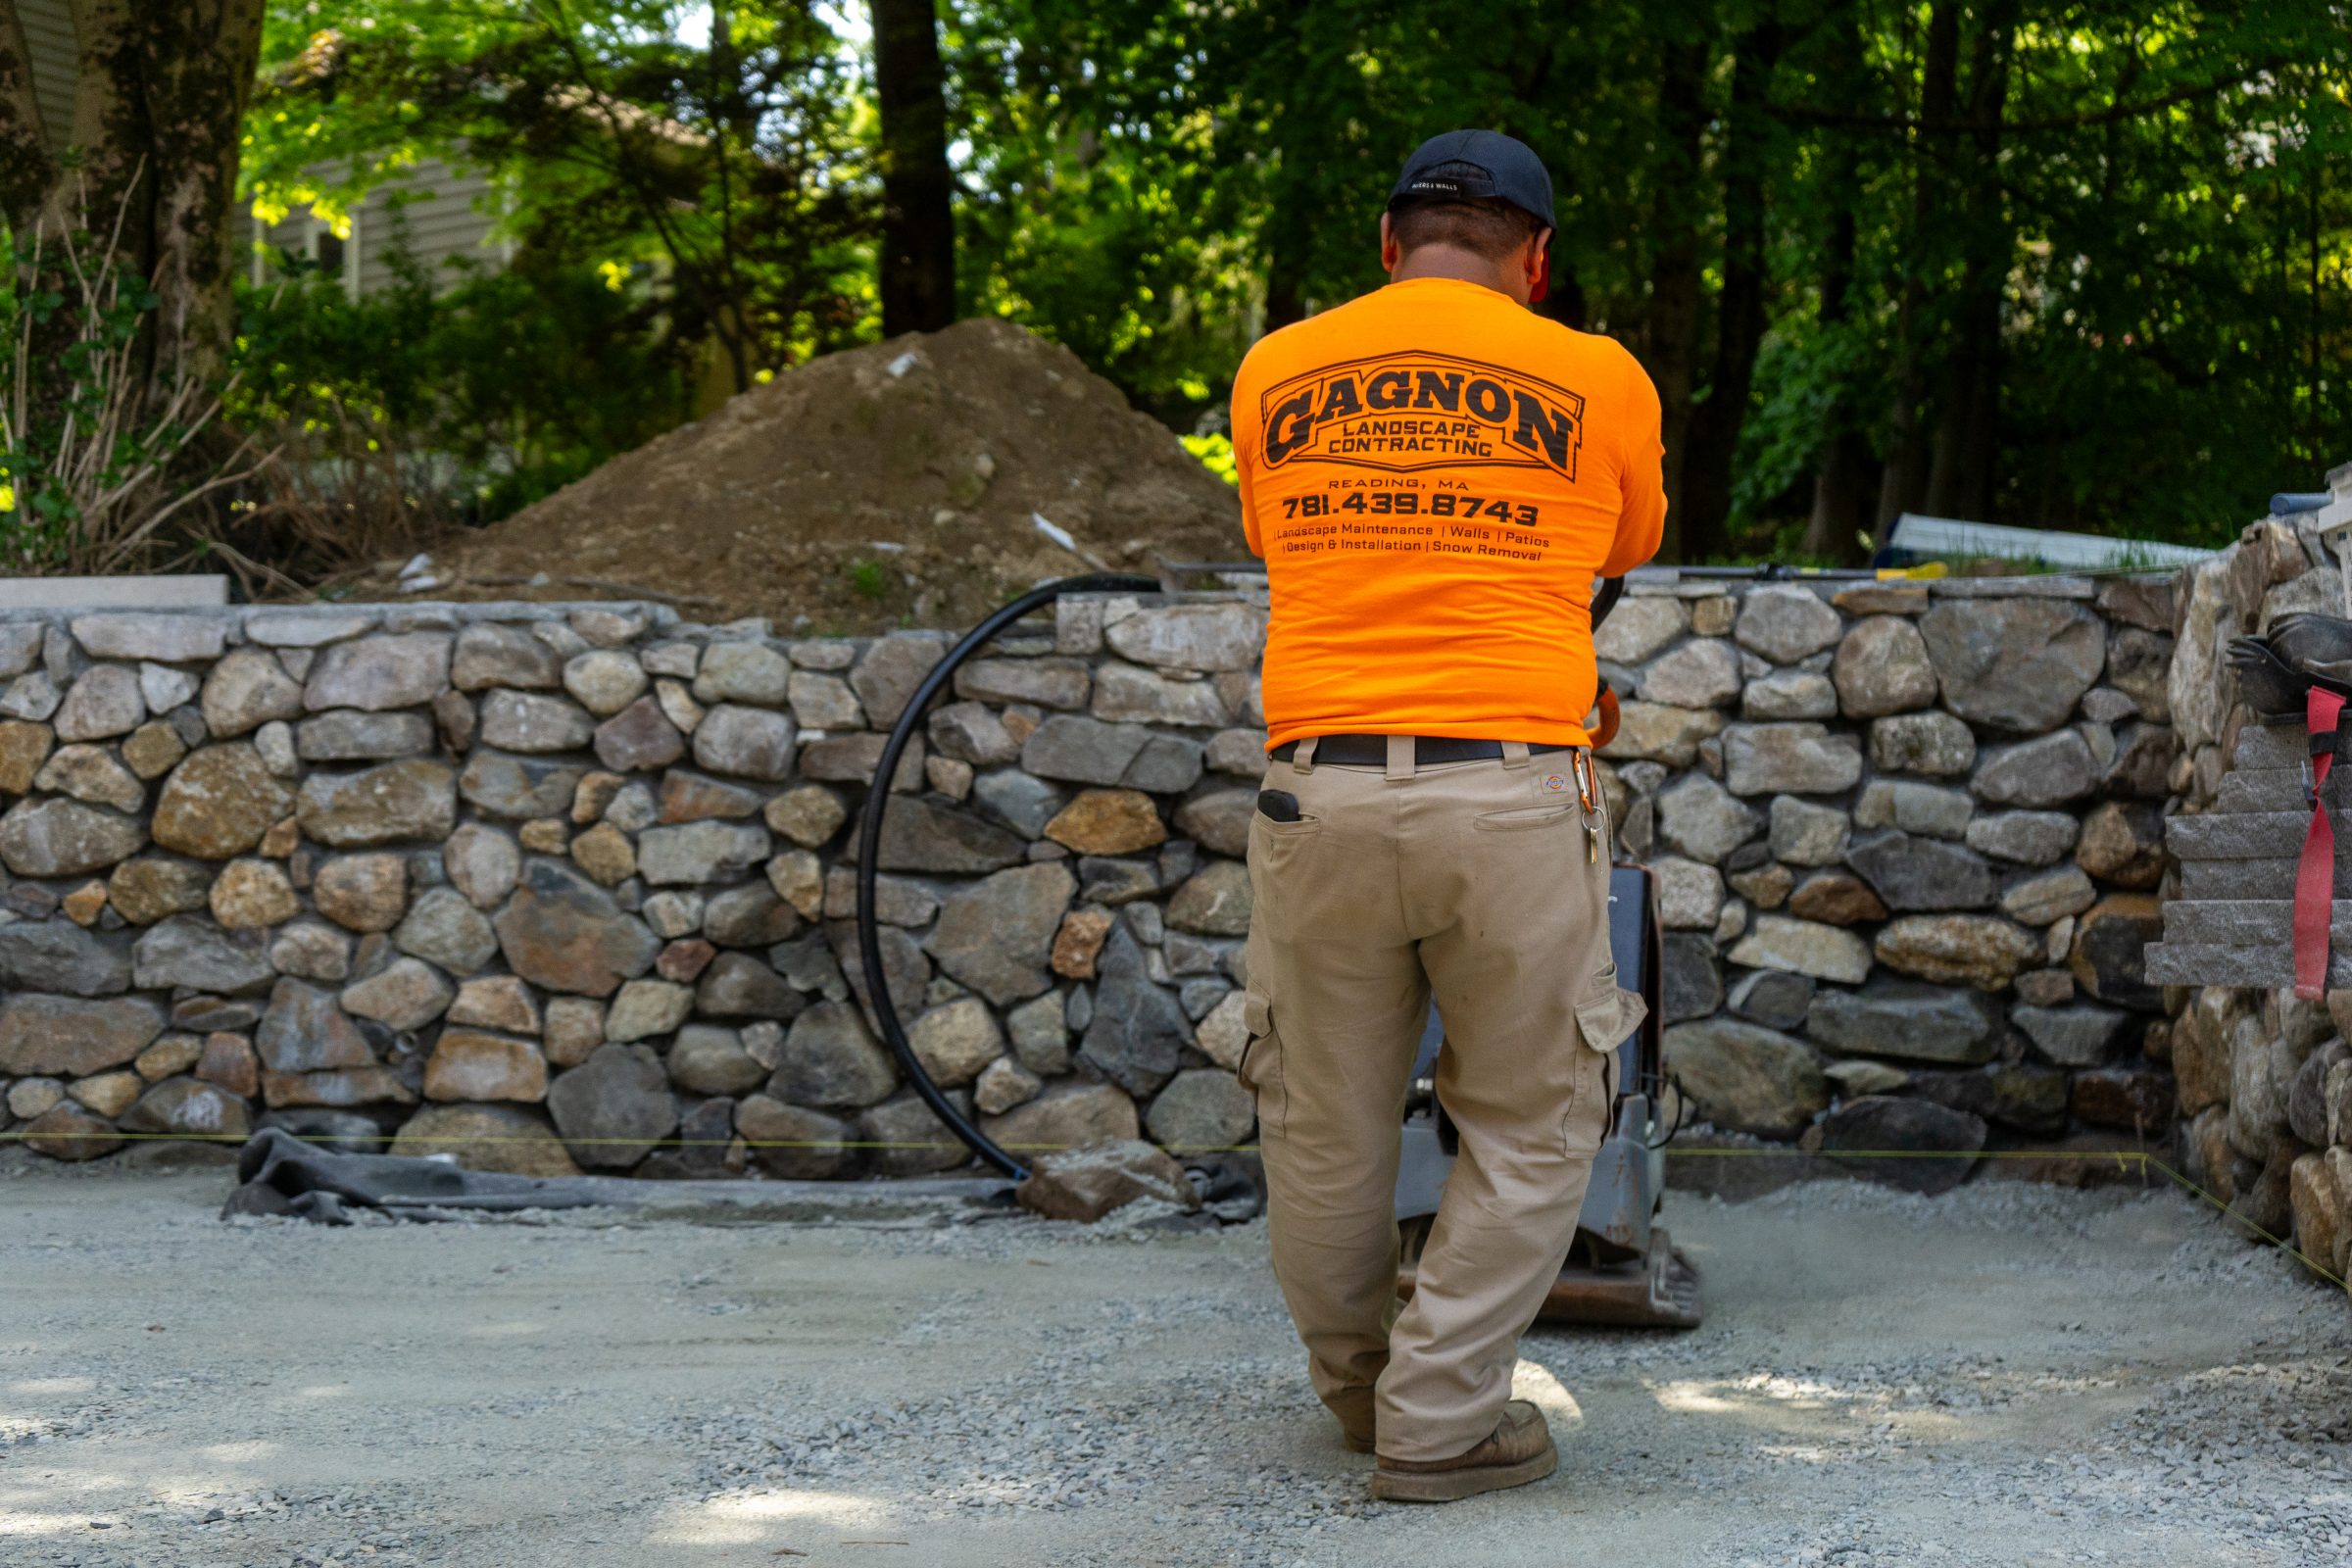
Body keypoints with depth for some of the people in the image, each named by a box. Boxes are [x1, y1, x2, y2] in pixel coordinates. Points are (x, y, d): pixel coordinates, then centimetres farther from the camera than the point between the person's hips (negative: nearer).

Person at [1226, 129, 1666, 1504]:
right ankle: (1439, 1424, 10)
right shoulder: (1596, 380, 4)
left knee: (1327, 1133, 15)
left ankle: (1359, 1389, 31)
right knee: (1531, 1133, 12)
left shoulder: (1276, 376, 10)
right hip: (1513, 795, -2)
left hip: (1323, 787, 2)